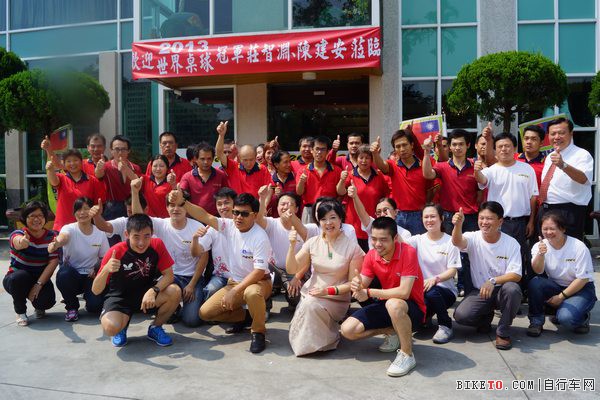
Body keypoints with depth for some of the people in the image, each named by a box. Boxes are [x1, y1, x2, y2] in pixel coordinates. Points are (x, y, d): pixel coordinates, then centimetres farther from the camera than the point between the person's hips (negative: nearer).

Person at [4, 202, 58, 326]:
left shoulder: (51, 236, -7)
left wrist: (39, 284, -25)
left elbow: (53, 262, -14)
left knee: (47, 301, -27)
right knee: (20, 276, -36)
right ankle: (21, 312, -7)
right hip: (16, 280, -1)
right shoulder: (18, 233, -15)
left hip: (41, 279, 1)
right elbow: (17, 242, -42)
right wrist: (22, 242, -68)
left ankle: (39, 306, 15)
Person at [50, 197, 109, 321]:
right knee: (64, 274, -37)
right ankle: (72, 307, -6)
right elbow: (62, 237, -38)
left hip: (90, 276, 1)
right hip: (71, 274, 0)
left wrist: (97, 268, -15)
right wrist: (55, 244, -61)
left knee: (95, 306, -24)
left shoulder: (100, 233, -5)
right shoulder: (70, 229, -12)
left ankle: (87, 294, 18)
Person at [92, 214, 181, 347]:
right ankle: (122, 327, 8)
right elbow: (96, 291, -21)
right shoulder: (115, 252, -22)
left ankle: (155, 328, 2)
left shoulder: (157, 245, -16)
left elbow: (168, 275, -13)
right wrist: (106, 270, -42)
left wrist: (153, 291, -32)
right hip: (120, 298, -2)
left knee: (175, 292, -27)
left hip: (146, 293, 3)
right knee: (110, 327, -33)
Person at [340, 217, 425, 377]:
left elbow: (404, 292, -30)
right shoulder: (371, 255, -4)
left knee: (394, 304, -41)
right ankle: (394, 332, 10)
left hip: (411, 308, -6)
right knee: (348, 330, -9)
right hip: (386, 305, 6)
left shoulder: (408, 252, -23)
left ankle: (407, 355, -17)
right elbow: (363, 286, -4)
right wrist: (357, 285, -29)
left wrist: (369, 293, -26)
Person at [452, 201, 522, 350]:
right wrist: (458, 225, -54)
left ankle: (503, 332, -11)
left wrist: (493, 281, -31)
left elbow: (516, 275, -14)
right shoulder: (473, 238, -7)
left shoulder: (511, 243, -8)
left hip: (501, 290, 0)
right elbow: (457, 242, -32)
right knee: (461, 315, -24)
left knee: (512, 288, -35)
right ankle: (486, 317, 13)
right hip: (479, 290, 1)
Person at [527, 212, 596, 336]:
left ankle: (582, 318, 8)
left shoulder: (579, 247, -15)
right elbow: (538, 271, -23)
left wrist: (561, 296, -14)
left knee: (566, 318, -29)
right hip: (555, 286, 3)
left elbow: (583, 279, -12)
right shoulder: (539, 246, -7)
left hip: (580, 289, -3)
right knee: (535, 283, -29)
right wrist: (540, 254, -42)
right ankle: (536, 321, -10)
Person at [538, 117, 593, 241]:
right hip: (544, 211, 7)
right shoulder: (549, 157, 16)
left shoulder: (582, 155, -8)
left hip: (569, 213, -7)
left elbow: (583, 179, -29)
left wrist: (563, 165, -46)